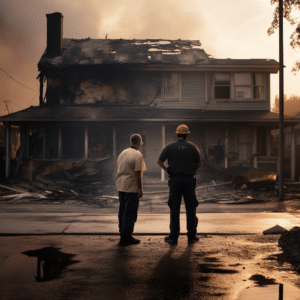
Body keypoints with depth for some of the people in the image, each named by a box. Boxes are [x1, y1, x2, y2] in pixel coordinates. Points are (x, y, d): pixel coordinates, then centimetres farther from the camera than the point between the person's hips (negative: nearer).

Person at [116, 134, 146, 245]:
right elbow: (138, 174, -17)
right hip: (132, 187, -8)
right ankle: (126, 237, -2)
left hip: (121, 186, 8)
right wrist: (140, 189, -13)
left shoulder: (123, 153, 11)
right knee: (130, 212, -3)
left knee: (123, 210, 15)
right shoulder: (137, 155, -13)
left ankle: (122, 232, 22)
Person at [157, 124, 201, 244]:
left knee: (174, 209, 3)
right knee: (190, 208, 7)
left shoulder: (169, 147, 1)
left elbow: (159, 161, -2)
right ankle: (191, 235, 11)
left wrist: (167, 170, 8)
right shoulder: (192, 147, 2)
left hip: (175, 180, 0)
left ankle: (173, 236, 4)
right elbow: (199, 164, 4)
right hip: (189, 180, 0)